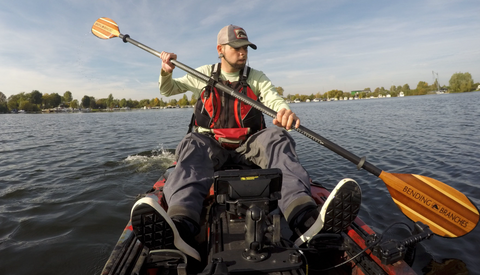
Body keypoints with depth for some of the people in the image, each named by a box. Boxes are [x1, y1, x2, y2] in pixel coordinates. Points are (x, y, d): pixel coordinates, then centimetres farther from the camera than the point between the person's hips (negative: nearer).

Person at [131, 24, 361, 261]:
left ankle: (303, 215, -53)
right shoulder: (203, 74, 14)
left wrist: (286, 112, -34)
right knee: (192, 146, -32)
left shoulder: (257, 78, 10)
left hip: (247, 146, 0)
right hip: (210, 144, 0)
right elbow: (167, 90, 21)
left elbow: (276, 101, -8)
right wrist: (166, 72, -3)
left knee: (276, 137, -29)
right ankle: (180, 226, -58)